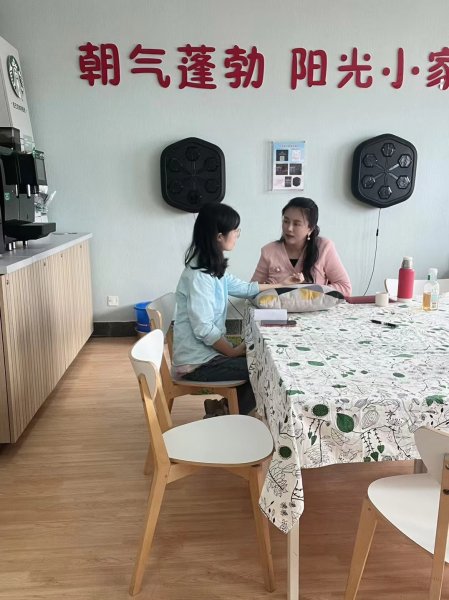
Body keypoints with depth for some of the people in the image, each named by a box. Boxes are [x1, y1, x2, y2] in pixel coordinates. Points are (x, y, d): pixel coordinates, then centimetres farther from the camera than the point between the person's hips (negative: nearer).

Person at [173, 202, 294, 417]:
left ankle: (222, 407, 17)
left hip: (208, 350, 10)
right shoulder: (199, 276, -23)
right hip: (197, 362, -10)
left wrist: (280, 285, 23)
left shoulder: (213, 269, 6)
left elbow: (243, 288, 21)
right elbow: (203, 329, -25)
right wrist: (234, 351, -14)